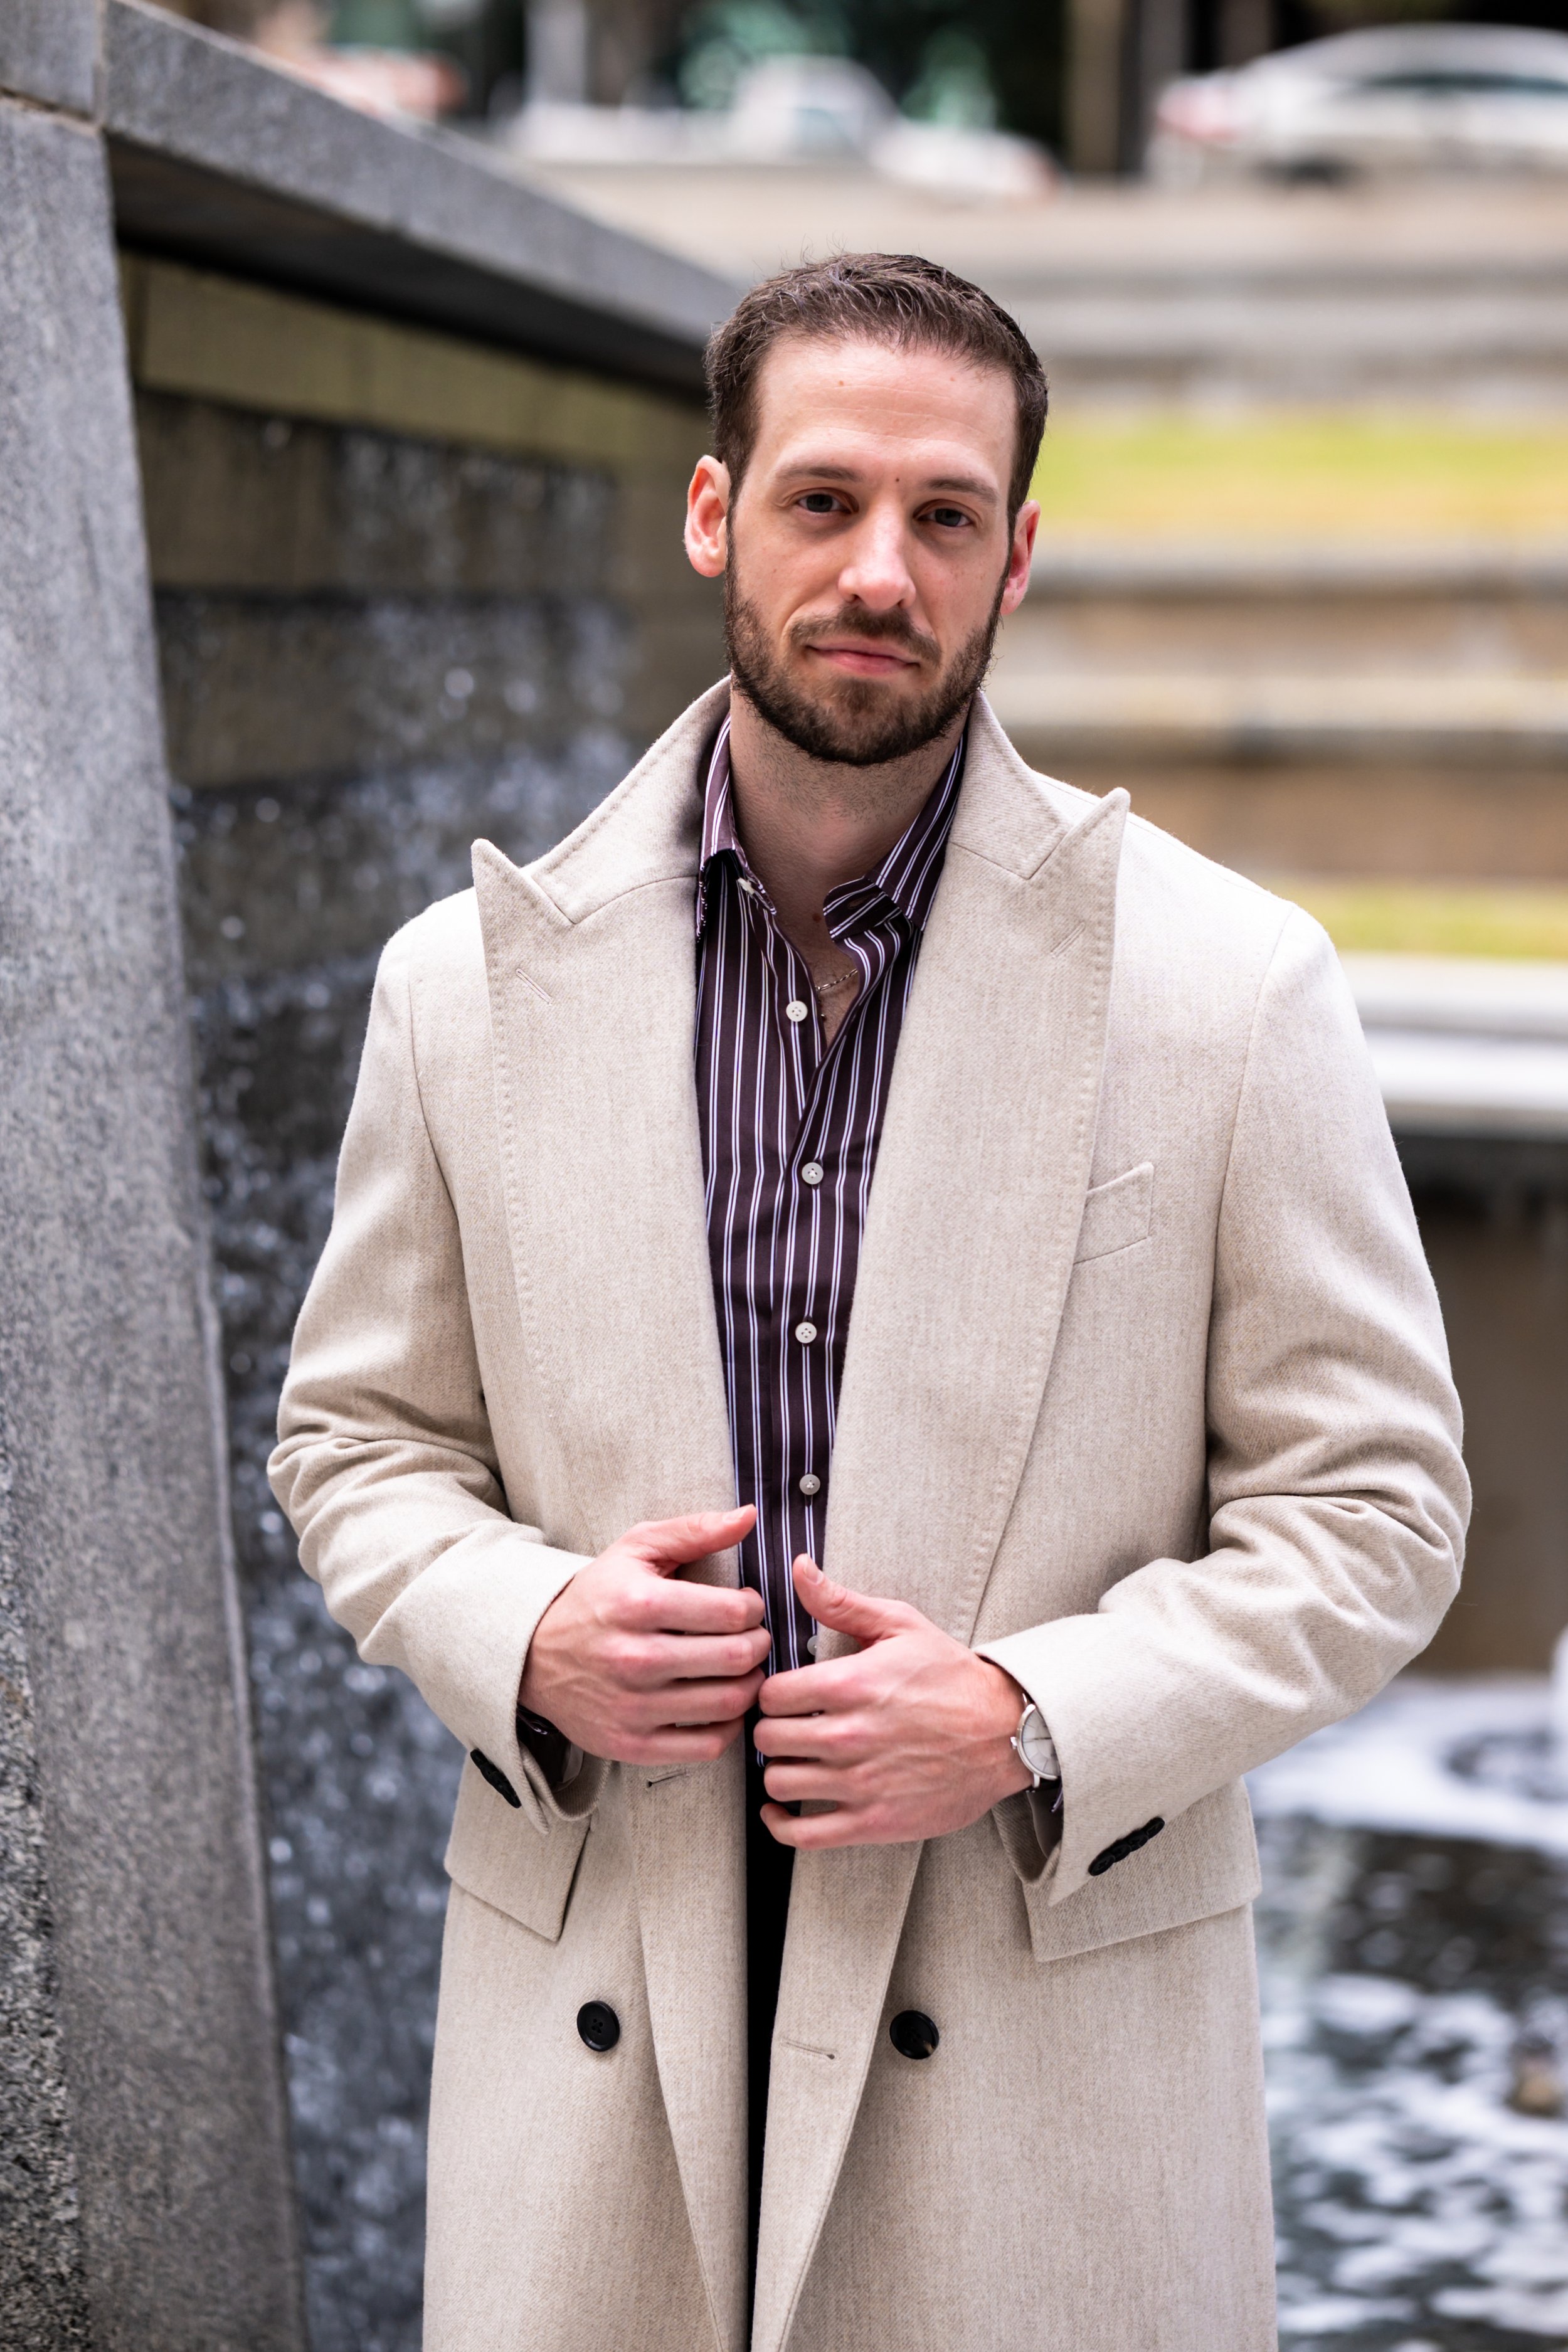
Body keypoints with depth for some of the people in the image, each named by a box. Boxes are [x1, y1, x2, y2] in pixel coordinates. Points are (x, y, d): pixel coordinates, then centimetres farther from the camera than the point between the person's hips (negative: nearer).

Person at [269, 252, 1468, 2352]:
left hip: (1052, 1990, -1)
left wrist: (1034, 1720, -15)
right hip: (592, 2002, 2)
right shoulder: (472, 980, 1)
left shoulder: (1231, 983, -5)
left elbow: (1371, 1508, -2)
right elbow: (359, 1435, 10)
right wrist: (522, 1632, -9)